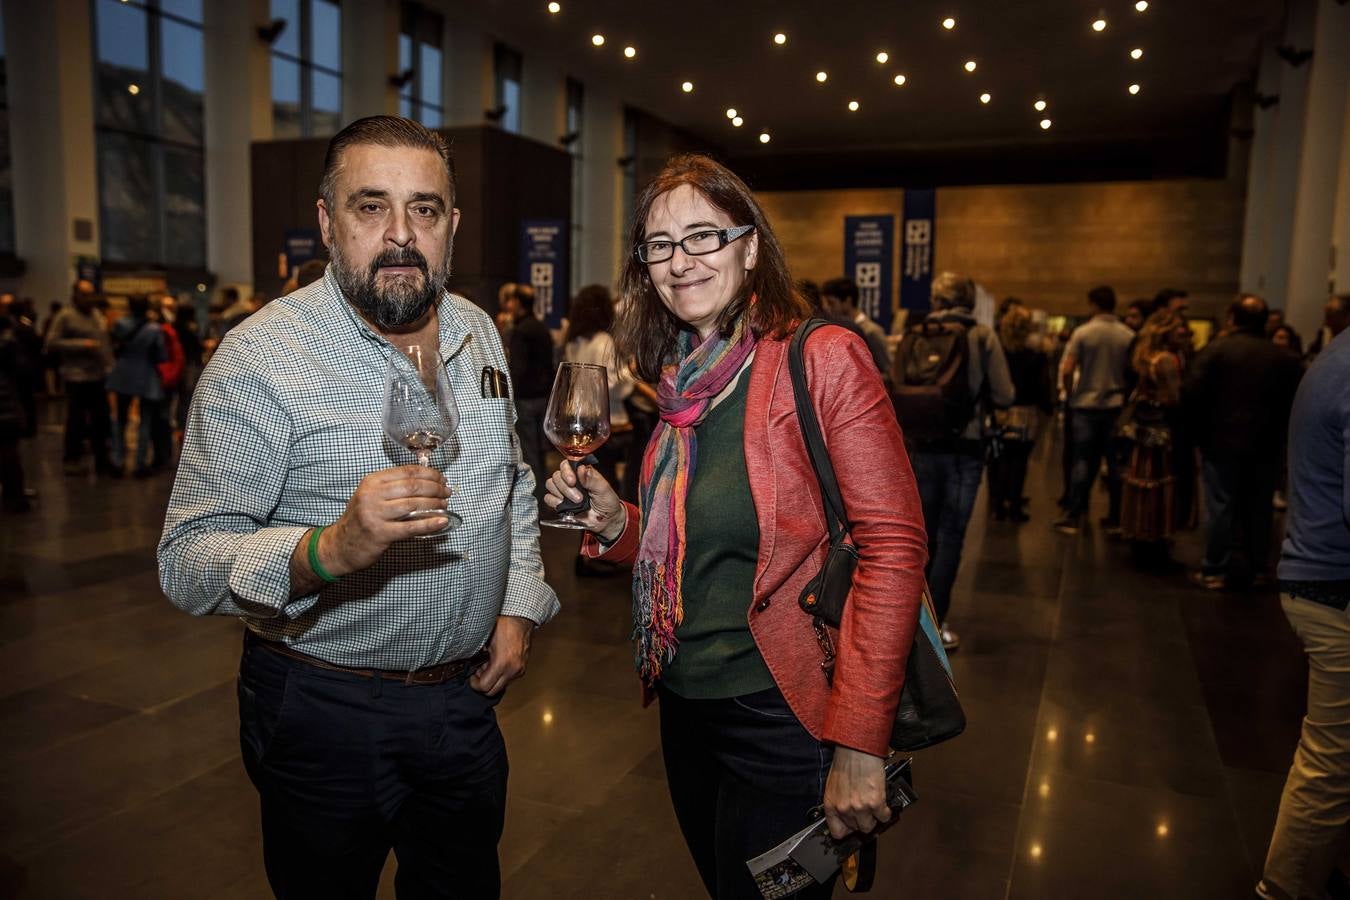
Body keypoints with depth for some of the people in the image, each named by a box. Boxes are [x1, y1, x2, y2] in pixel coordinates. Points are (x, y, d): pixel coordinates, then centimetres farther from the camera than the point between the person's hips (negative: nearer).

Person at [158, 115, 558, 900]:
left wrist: (519, 606, 4)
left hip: (466, 696, 5)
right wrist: (328, 550, -38)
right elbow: (188, 562, -20)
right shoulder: (263, 354, -17)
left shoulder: (478, 333, 3)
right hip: (326, 712, -5)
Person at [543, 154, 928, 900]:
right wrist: (614, 524, -6)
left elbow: (893, 546, -19)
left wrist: (858, 742, -22)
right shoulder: (681, 380, 6)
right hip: (684, 703, 7)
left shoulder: (822, 359, -15)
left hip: (780, 718, -7)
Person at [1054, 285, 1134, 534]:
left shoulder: (1083, 332, -8)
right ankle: (1115, 518, 14)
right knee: (1116, 463, 9)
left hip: (1087, 405, -2)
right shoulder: (1128, 336, -1)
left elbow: (1066, 370, -11)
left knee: (1082, 462, 3)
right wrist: (1125, 395, 15)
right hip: (1116, 405, 2)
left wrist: (1071, 394, 5)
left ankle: (1073, 518, 4)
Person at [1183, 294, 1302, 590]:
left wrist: (1201, 430, -4)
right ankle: (1257, 569, 21)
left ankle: (1214, 571, 5)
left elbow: (1191, 394, -16)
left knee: (1220, 507, 1)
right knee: (1259, 509, 13)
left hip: (1221, 442, -3)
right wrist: (1276, 428, 14)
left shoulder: (1215, 350, -8)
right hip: (1266, 446, 4)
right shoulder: (1284, 358, 4)